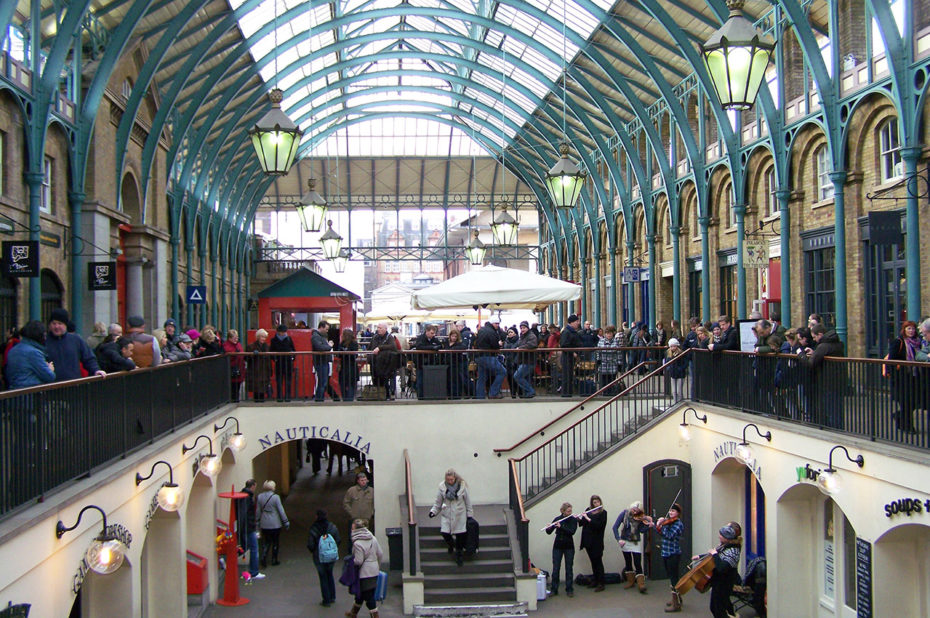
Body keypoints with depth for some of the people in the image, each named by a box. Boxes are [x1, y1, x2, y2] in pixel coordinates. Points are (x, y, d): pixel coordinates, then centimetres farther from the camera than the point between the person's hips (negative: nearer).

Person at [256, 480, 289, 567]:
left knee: (266, 542, 14)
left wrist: (257, 521, 16)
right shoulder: (275, 497, -15)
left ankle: (264, 557, -4)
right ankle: (274, 560, 18)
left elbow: (258, 511, 5)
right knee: (275, 542, 11)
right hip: (275, 524, -3)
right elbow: (281, 510, -11)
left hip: (264, 524, 3)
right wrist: (286, 522, -2)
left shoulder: (260, 497, -2)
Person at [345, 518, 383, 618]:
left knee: (368, 596, 1)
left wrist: (350, 560, -2)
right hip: (374, 572, 8)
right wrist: (378, 567, 21)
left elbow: (358, 561, -21)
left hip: (365, 573, -8)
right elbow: (380, 555, 8)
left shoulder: (357, 543, -20)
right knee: (360, 593, 23)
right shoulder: (373, 538, 3)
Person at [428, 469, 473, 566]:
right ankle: (451, 544, 25)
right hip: (446, 515, 1)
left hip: (459, 516, -1)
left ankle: (458, 555, 20)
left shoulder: (462, 486, -8)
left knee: (460, 535, 0)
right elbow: (438, 501, 4)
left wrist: (470, 514, 3)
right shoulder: (442, 487, -5)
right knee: (444, 532, -10)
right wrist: (433, 511, -7)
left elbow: (468, 502, 1)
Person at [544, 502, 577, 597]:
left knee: (569, 568, 3)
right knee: (555, 568, 2)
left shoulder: (573, 520, -4)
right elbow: (549, 532, 0)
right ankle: (553, 590, 9)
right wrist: (548, 528, -23)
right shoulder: (557, 519, 0)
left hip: (569, 546, -1)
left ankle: (569, 590, 12)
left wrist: (561, 526, -27)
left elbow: (572, 532, -19)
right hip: (558, 546, 1)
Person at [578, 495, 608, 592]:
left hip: (597, 541, -6)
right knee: (593, 561, 13)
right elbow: (582, 523, 12)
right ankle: (595, 580, 23)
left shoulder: (603, 513, -6)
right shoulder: (588, 511, 9)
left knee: (598, 561, -6)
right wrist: (579, 519, -8)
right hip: (588, 540, 6)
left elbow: (599, 525, -18)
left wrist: (588, 518, -20)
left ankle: (601, 584, -5)